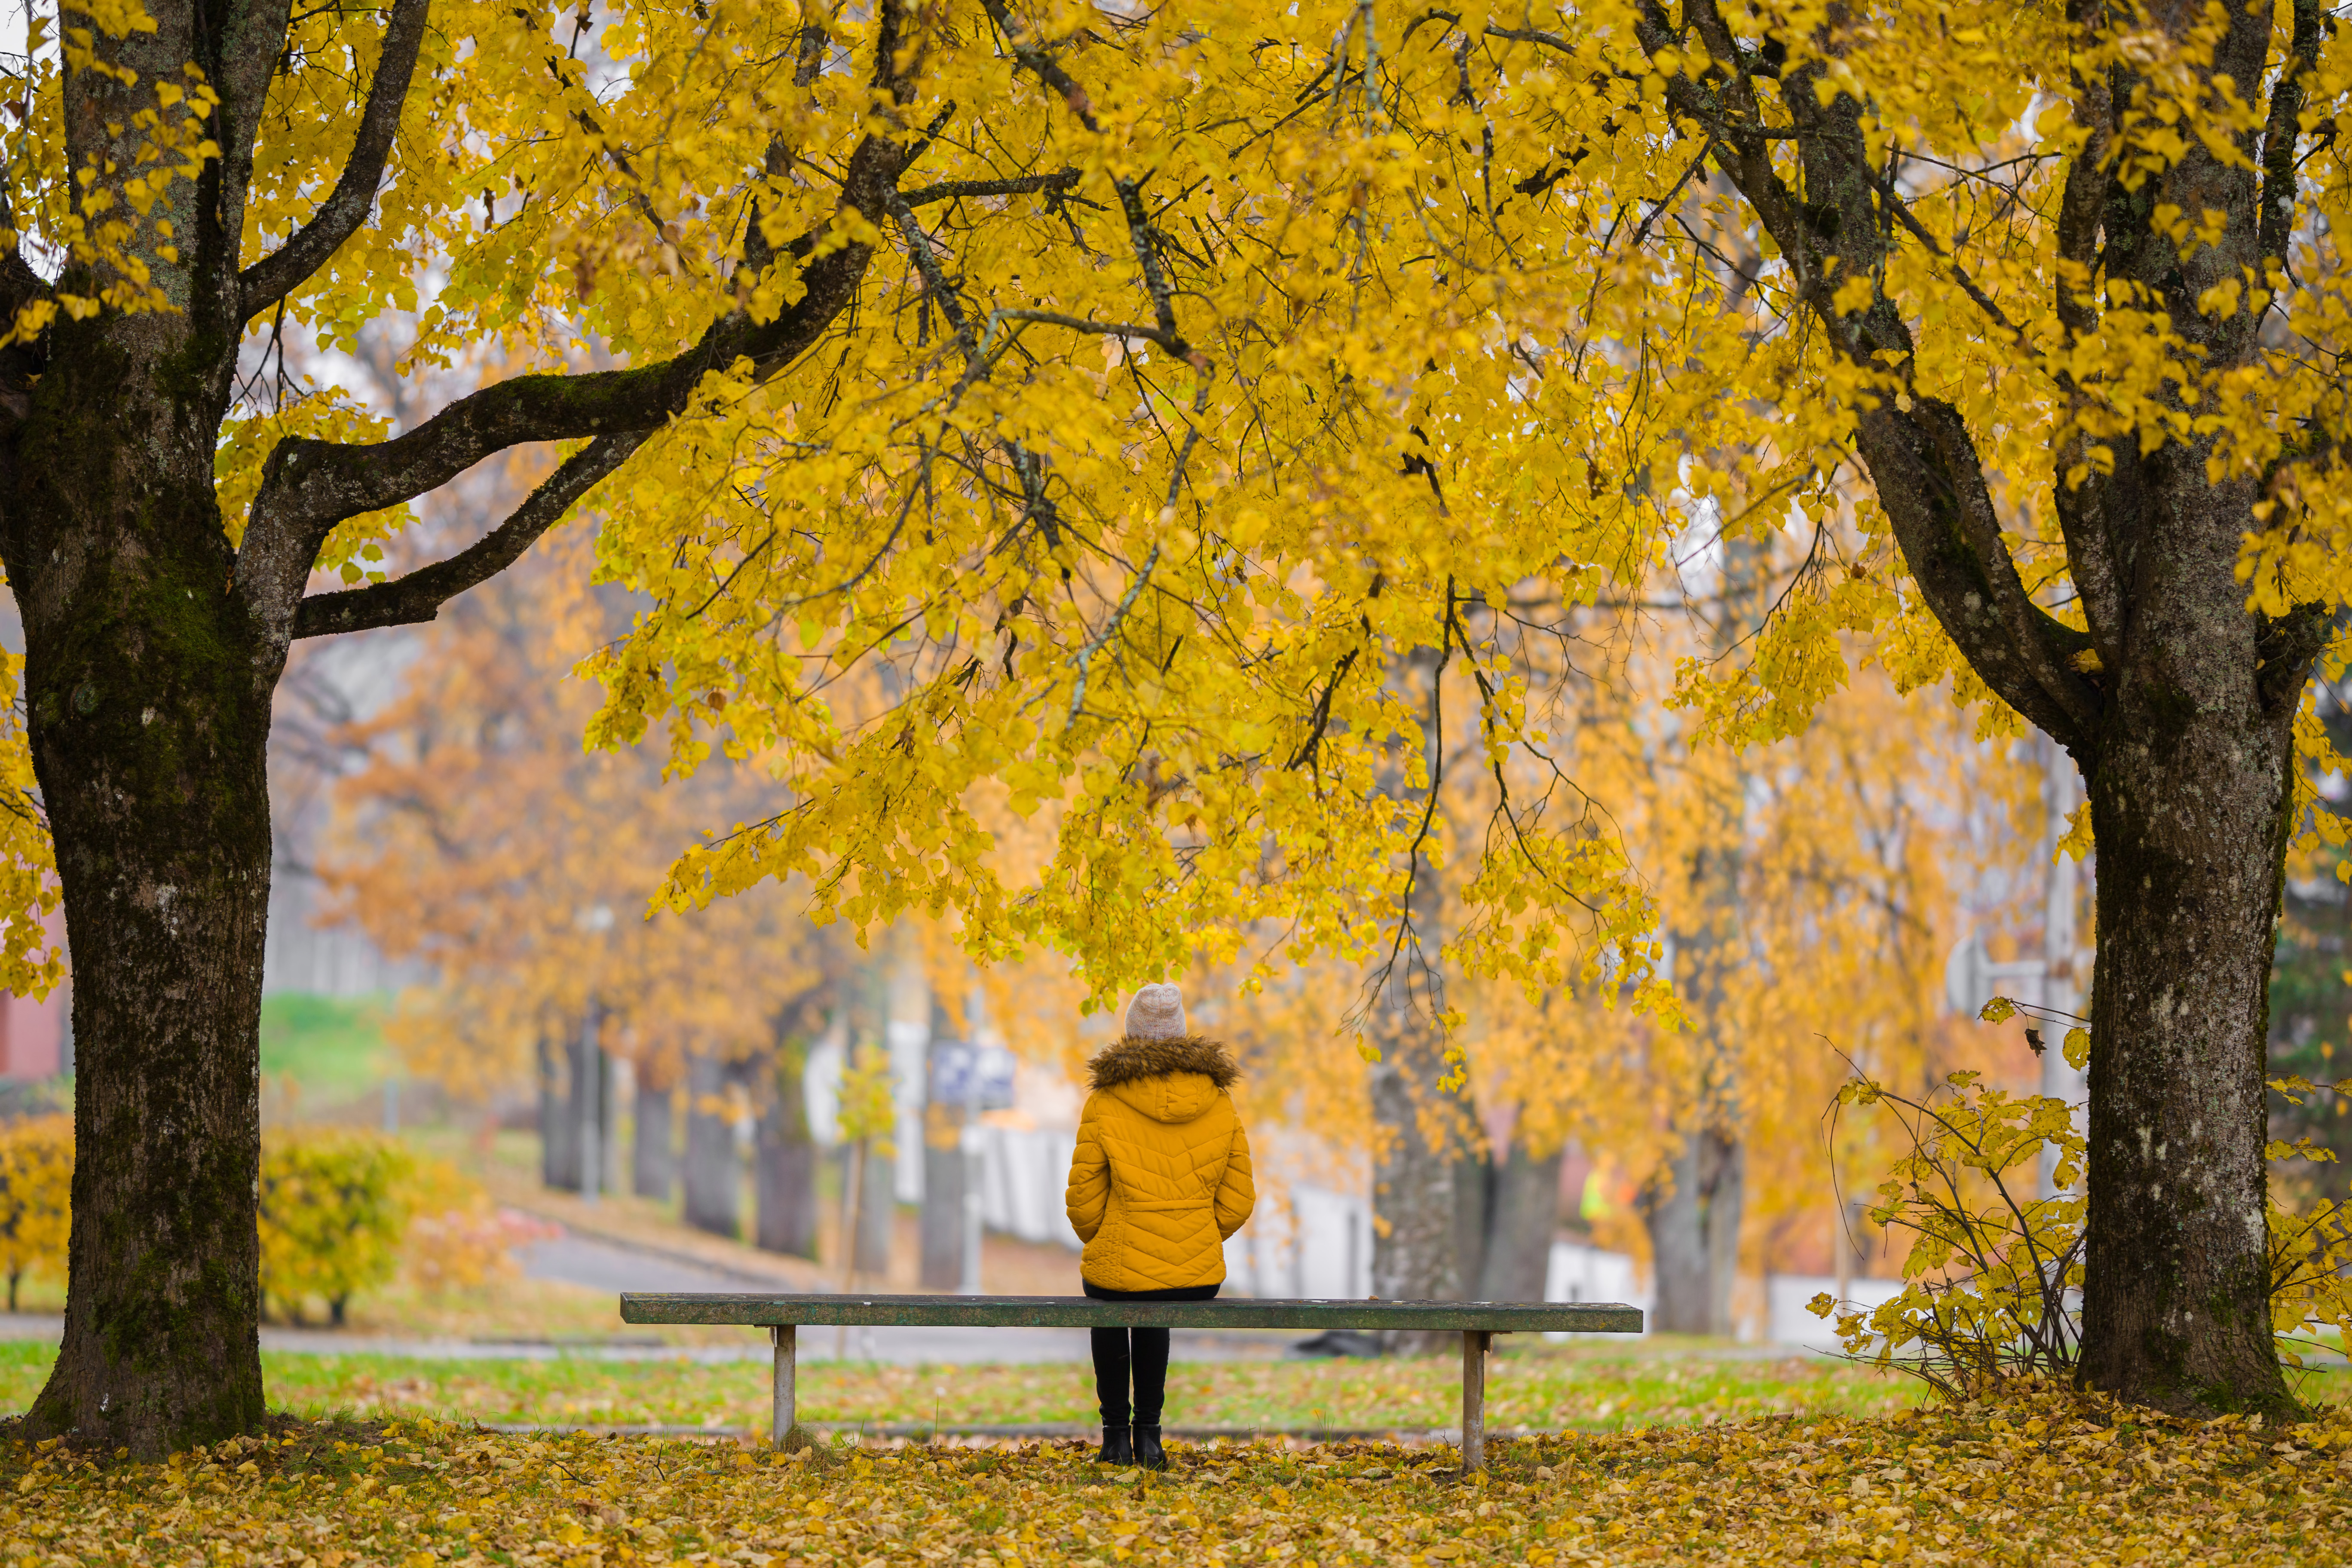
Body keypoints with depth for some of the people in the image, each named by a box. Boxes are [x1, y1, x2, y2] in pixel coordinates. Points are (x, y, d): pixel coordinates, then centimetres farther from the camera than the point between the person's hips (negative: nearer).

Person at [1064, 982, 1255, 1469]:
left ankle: (1116, 1434, 34)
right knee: (1153, 1309, 39)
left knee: (1109, 1304, 37)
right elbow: (1237, 1202, 3)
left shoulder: (1105, 1105, -8)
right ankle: (1148, 1434, 31)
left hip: (1121, 1261, -2)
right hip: (1199, 1276, 2)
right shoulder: (1220, 1105, 0)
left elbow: (1084, 1200, -4)